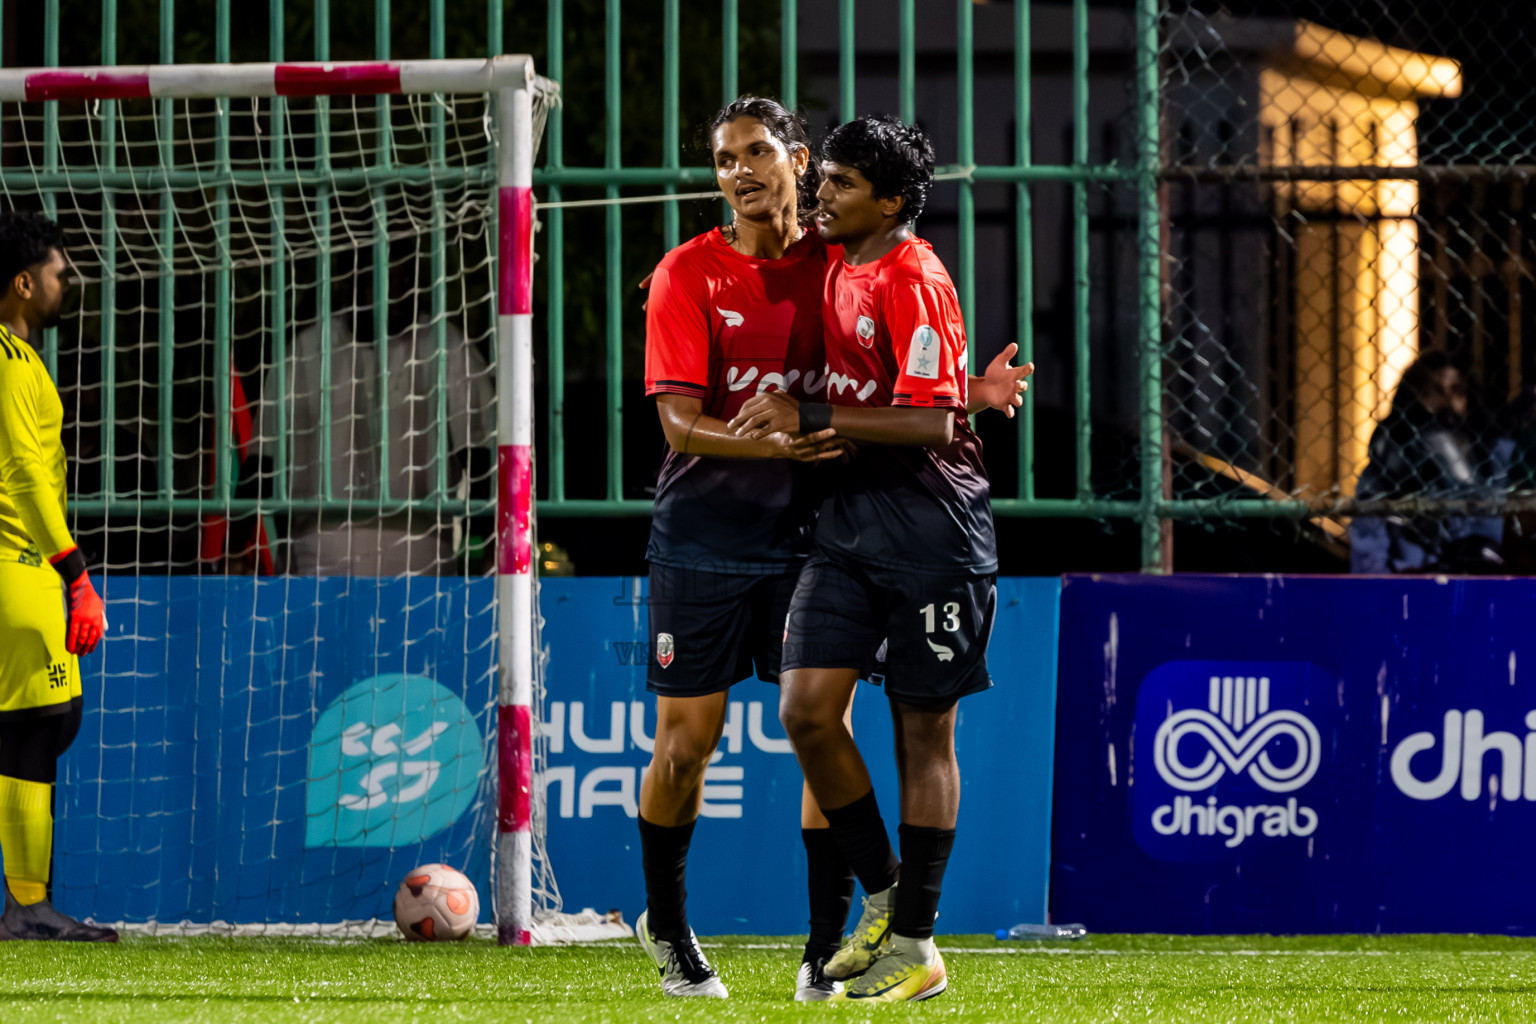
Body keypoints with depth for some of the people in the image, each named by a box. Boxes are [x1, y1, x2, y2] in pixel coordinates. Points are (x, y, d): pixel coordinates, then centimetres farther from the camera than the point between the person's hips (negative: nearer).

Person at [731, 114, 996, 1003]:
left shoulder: (914, 281, -14)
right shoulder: (838, 264, 10)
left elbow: (931, 423, -21)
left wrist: (809, 420, -19)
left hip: (931, 526, -7)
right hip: (851, 518, 7)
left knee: (924, 731, 1)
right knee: (807, 708, -5)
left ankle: (917, 944, 8)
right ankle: (884, 898, 11)